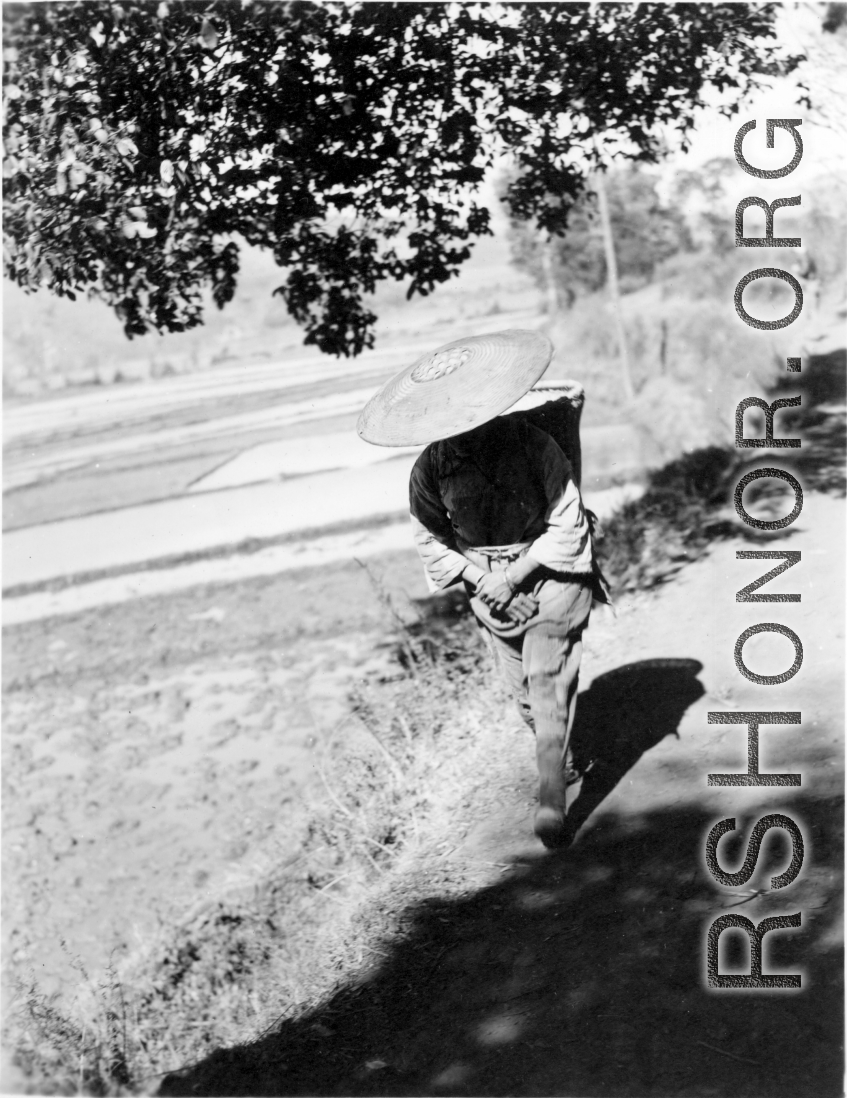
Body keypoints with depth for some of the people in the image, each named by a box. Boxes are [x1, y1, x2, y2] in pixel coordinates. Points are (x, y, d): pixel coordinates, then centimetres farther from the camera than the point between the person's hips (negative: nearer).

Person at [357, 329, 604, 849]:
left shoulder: (532, 443, -22)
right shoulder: (431, 466, -13)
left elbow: (567, 524, -16)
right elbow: (429, 537, 3)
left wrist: (516, 573, -20)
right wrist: (477, 579, -11)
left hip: (549, 569, -4)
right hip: (488, 583, 4)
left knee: (547, 680, -14)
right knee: (524, 687, 13)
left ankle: (552, 799, -13)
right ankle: (562, 758, 39)